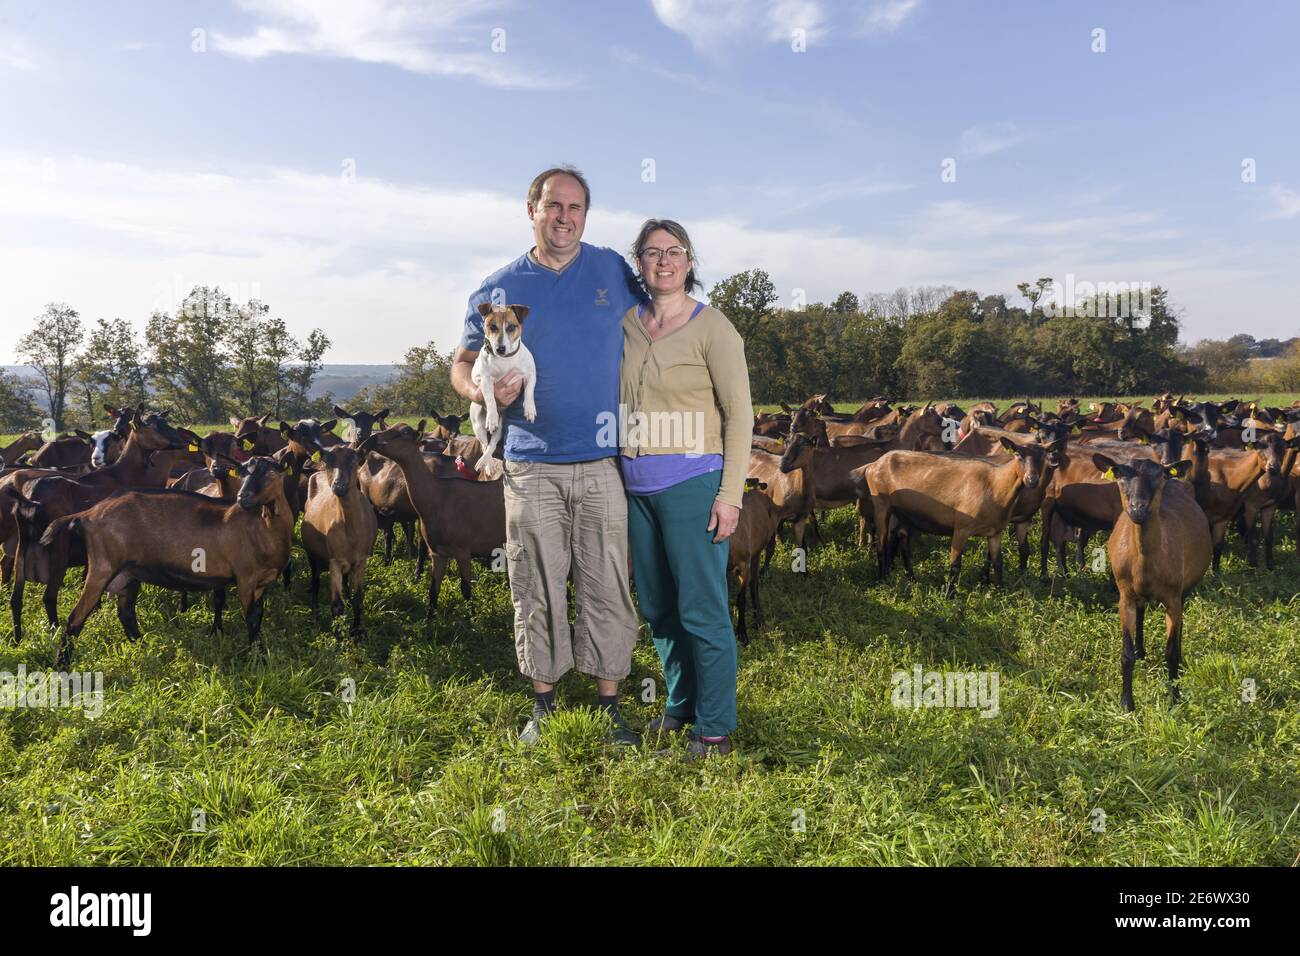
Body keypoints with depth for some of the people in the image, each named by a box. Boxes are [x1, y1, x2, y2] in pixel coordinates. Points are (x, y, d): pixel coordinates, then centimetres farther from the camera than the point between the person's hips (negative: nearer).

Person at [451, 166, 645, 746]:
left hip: (603, 464, 0)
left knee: (607, 589, 4)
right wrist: (483, 391, -14)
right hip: (530, 467, 0)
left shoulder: (614, 272, 7)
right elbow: (462, 364, 9)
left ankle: (610, 704, 18)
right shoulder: (499, 288, 6)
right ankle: (543, 703, 22)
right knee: (538, 590, 6)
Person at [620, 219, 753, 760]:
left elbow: (739, 414, -8)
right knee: (657, 607, 15)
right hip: (637, 487, 6)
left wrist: (730, 494, -13)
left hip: (691, 484, -6)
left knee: (701, 609, -2)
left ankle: (715, 728, 11)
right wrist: (619, 479, 13)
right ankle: (681, 706, 31)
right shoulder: (627, 323, 9)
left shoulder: (712, 328, -6)